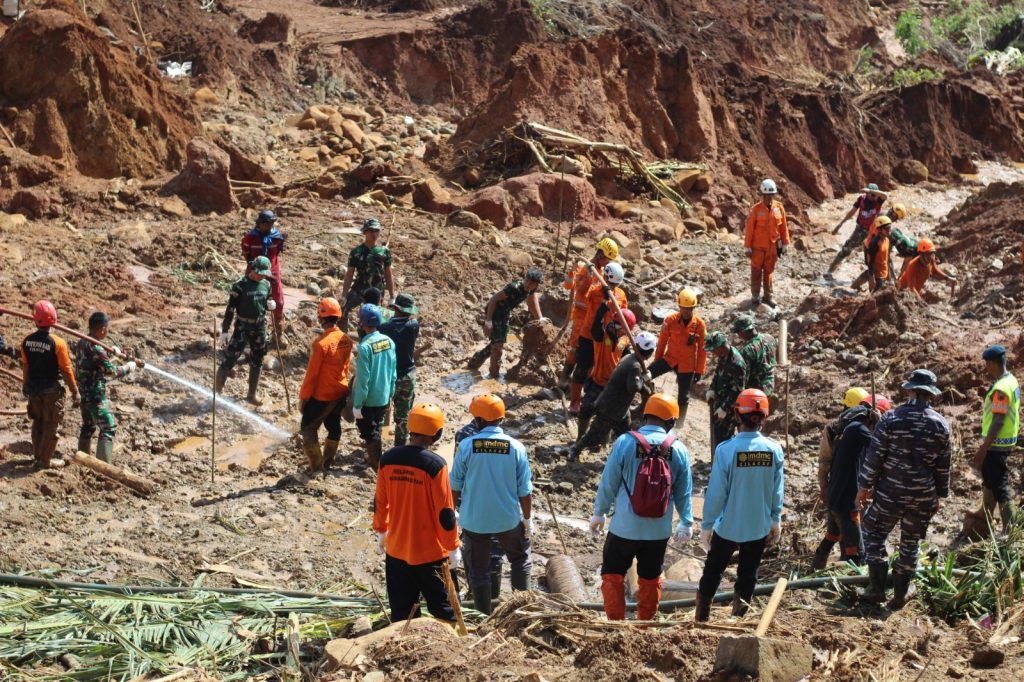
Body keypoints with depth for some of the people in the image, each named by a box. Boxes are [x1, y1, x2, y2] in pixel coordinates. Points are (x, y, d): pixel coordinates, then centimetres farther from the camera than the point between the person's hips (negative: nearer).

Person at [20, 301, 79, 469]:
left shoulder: (27, 341, -6)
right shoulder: (58, 343, -21)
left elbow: (25, 366, 6)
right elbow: (66, 371, -17)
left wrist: (27, 385, 21)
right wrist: (75, 392, -8)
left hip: (34, 388, 5)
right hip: (52, 391, -5)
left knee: (38, 422, 19)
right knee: (51, 425, 7)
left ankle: (38, 455, 29)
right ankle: (45, 460, 12)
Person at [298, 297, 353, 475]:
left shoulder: (321, 343, -23)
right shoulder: (346, 340, -2)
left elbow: (312, 374, -18)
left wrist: (303, 398, -9)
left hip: (322, 396, -7)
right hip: (341, 393, 7)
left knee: (308, 429, 5)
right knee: (334, 427, 19)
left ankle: (317, 468, 3)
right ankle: (328, 464, 31)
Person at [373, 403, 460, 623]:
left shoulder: (388, 459, -5)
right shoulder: (435, 464, -19)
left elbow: (380, 501, 6)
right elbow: (445, 511, -14)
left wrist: (381, 531, 22)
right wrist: (453, 547, -4)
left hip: (396, 549, 4)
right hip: (430, 553, -4)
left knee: (401, 610, 14)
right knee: (442, 609, 9)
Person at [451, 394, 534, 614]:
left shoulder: (466, 446, -12)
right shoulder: (516, 447, -9)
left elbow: (455, 486, -4)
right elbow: (525, 491, -6)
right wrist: (528, 519, 8)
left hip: (473, 519, -1)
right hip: (508, 519, 1)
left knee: (478, 570, 13)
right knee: (520, 559, 24)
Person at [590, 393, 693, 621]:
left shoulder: (625, 442, -12)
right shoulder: (679, 450, -4)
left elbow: (608, 483, -7)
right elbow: (684, 492, 4)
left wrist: (599, 513, 8)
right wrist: (686, 524, 17)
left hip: (625, 528, -3)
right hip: (659, 531, 3)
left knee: (613, 575, 12)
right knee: (650, 579, 18)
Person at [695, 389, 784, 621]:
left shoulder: (726, 450, -20)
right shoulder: (774, 450, -11)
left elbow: (716, 492, -15)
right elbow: (777, 492, -2)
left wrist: (706, 525, -3)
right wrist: (776, 522, 13)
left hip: (728, 526, -2)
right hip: (760, 527, 2)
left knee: (712, 572, 16)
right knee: (748, 575, 17)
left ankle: (701, 618, 23)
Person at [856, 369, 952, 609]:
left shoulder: (891, 418, -10)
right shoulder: (941, 425, -1)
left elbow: (874, 456, -9)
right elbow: (943, 466, 6)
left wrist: (864, 486, 0)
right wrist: (939, 495, 17)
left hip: (889, 492, -3)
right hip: (923, 497, 3)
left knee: (873, 534, 13)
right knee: (911, 542, 15)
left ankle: (877, 588, 10)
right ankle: (900, 595, 20)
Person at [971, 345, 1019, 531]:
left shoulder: (1000, 389, -24)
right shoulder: (1011, 380, 8)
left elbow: (997, 422, -24)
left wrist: (982, 450, -21)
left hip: (997, 445, -10)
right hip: (1006, 441, 10)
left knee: (1000, 488, -4)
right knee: (989, 481, 22)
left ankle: (1009, 532, 0)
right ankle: (985, 522, 35)